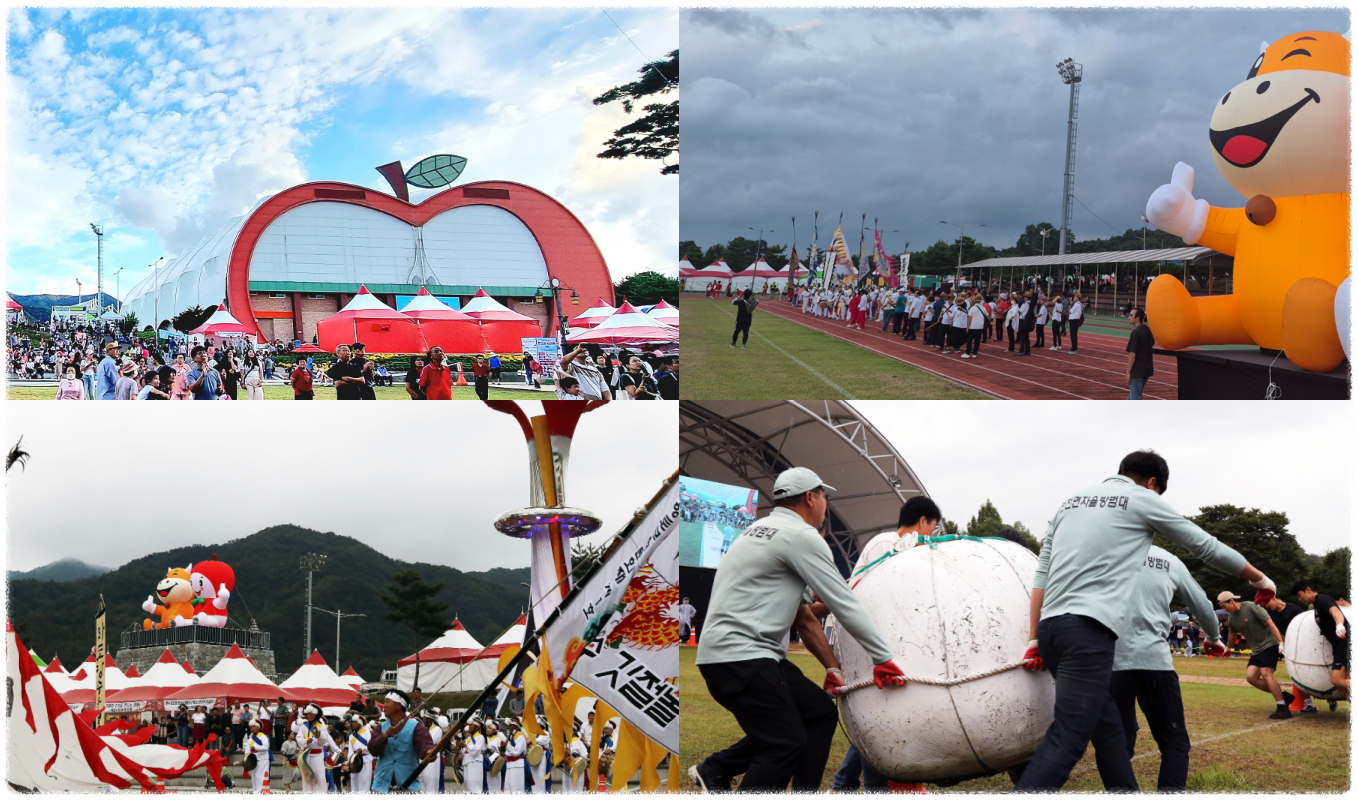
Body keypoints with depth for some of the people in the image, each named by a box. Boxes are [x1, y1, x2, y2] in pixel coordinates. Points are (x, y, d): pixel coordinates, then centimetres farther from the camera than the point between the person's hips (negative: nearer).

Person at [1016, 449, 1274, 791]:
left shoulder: (1072, 501, 24)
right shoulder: (1143, 499, 8)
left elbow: (1041, 574, 17)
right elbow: (1208, 548, 17)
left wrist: (1034, 641, 15)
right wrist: (1259, 579, 31)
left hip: (1051, 624, 7)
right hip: (1089, 631, -7)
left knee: (1108, 731, 16)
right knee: (1065, 741, -14)